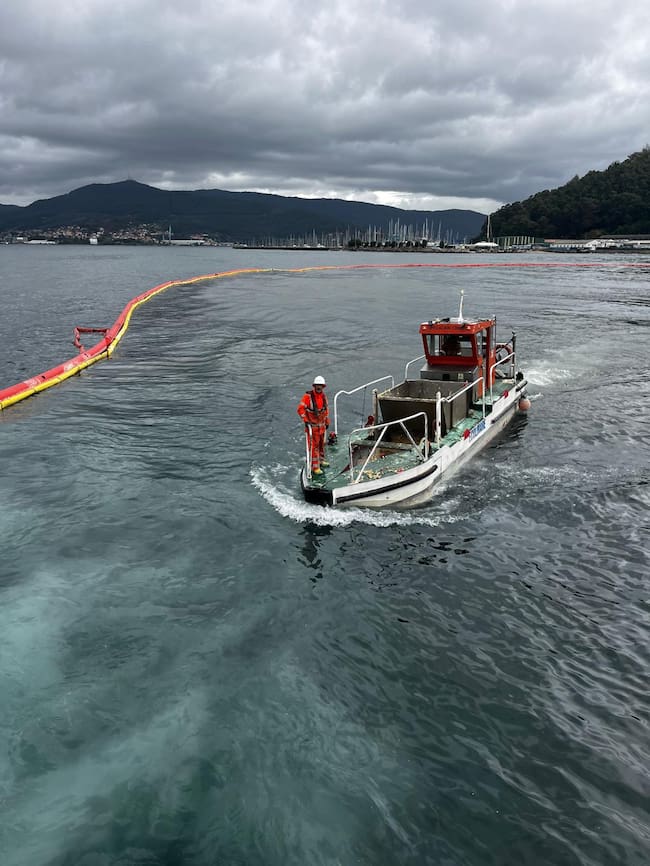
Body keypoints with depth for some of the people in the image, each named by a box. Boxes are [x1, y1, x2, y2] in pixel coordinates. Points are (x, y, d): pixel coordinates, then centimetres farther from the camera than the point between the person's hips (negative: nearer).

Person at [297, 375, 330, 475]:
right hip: (312, 425, -7)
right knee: (313, 446, -7)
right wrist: (306, 420, -20)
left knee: (321, 443, 21)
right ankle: (315, 467, -3)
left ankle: (321, 460, 40)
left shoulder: (323, 396, 3)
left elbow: (326, 409, 16)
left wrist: (327, 421, 18)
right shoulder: (308, 396, -18)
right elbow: (300, 409, -16)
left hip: (321, 425, 7)